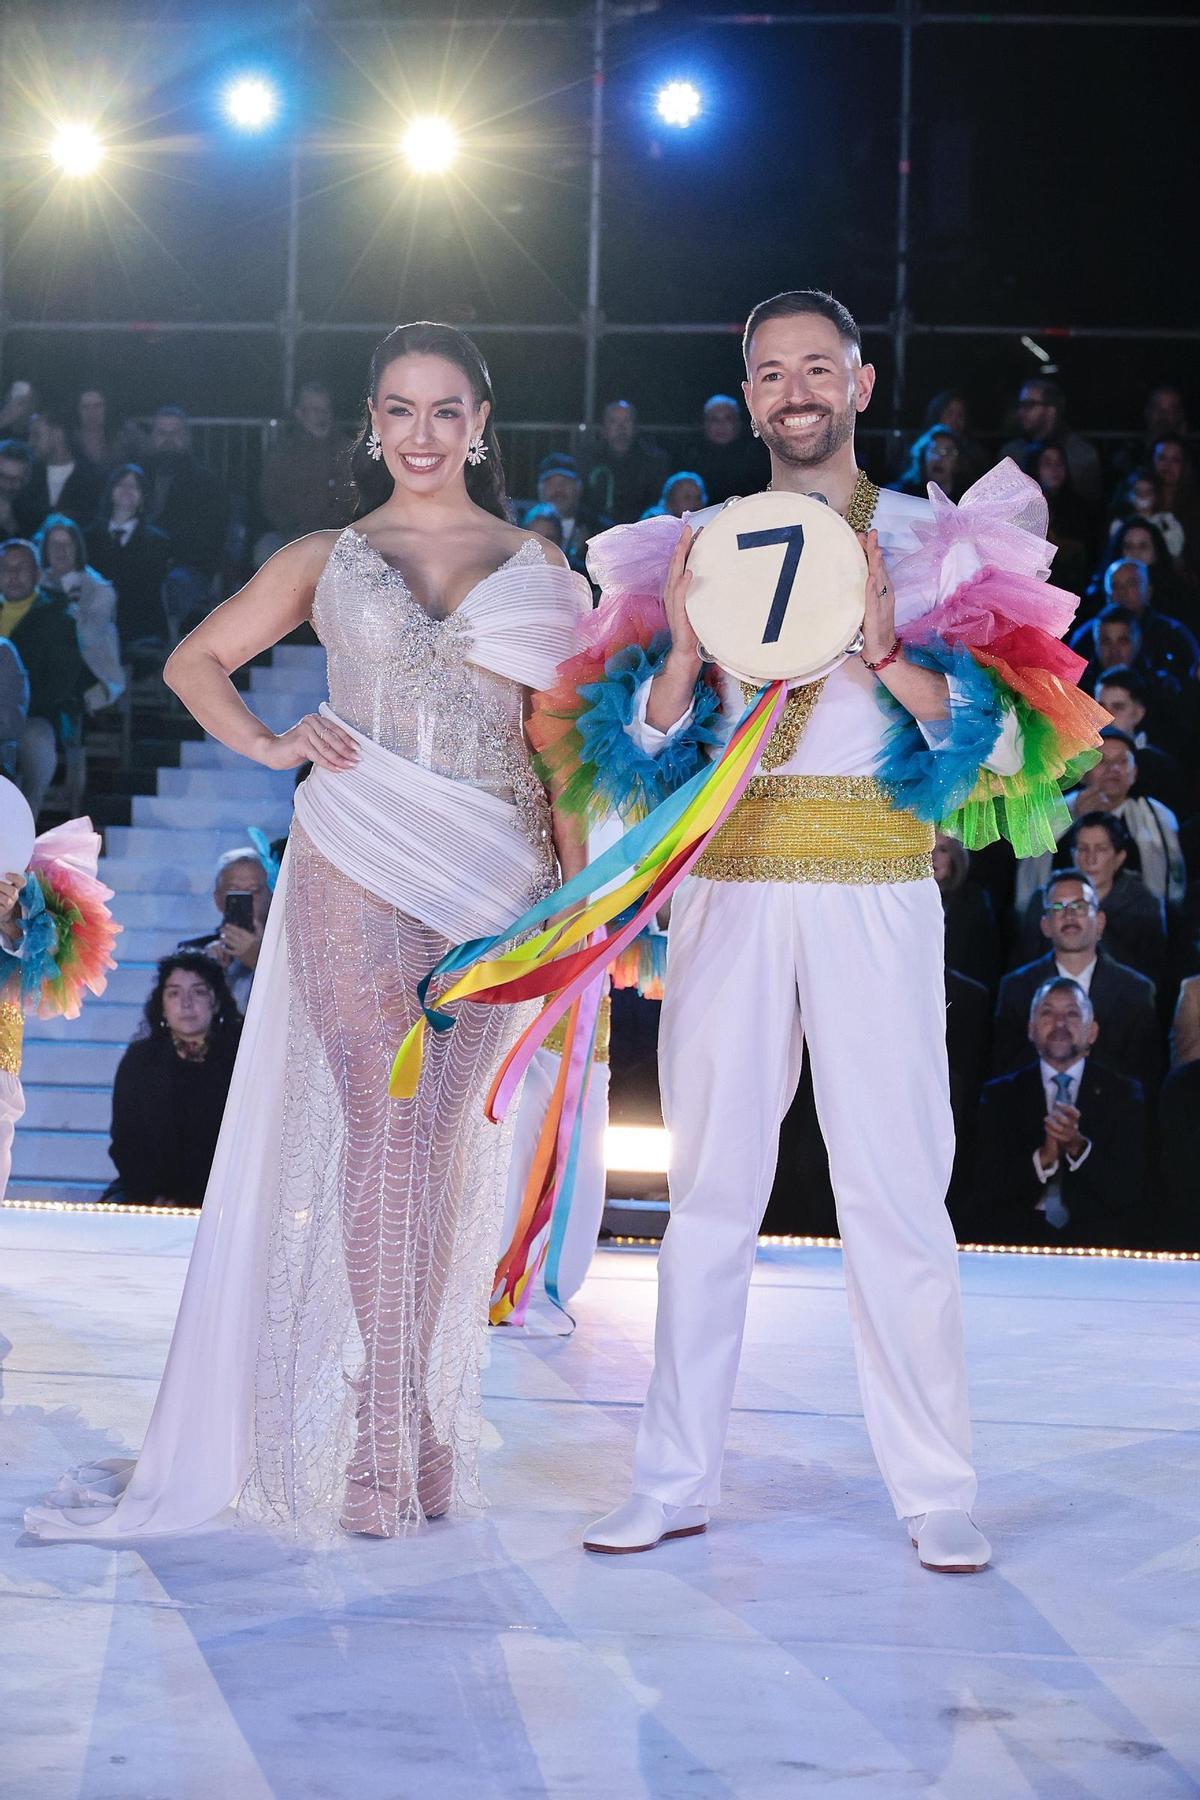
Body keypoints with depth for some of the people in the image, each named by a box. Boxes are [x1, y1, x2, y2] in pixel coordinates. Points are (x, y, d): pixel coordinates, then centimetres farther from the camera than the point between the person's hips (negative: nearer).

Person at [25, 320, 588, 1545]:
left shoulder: (536, 566, 12)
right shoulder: (326, 559, 12)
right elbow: (196, 660, 18)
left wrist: (577, 883, 0)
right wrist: (270, 746, 1)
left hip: (494, 874, 1)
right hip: (357, 860, -1)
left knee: (446, 1140, 2)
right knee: (382, 1127, -9)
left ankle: (424, 1422, 11)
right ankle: (378, 1440, -7)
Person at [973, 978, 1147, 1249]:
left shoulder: (1123, 1094, 12)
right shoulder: (1000, 1095, 14)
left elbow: (1133, 1193, 3)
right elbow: (985, 1191, 4)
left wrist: (1079, 1147, -13)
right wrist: (1043, 1158, -13)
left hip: (1099, 1234, 1)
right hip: (1020, 1231, 0)